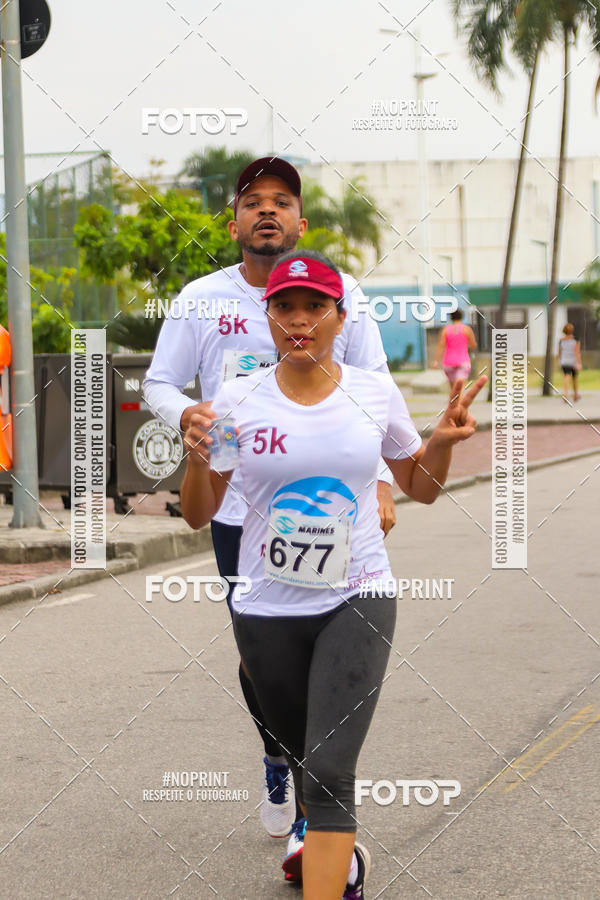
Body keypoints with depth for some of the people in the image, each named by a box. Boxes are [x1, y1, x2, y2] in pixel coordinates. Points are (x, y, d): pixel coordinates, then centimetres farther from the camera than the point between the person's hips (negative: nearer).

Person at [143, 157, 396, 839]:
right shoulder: (200, 300, 1)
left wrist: (381, 482, -6)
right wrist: (186, 414, -16)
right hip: (239, 509, 1)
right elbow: (157, 384, 8)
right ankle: (277, 759, 41)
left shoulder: (341, 292, 1)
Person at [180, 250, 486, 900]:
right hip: (267, 611, 2)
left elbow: (420, 488, 13)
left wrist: (442, 441, -7)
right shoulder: (237, 401, -4)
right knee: (303, 756, 18)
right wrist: (198, 462, -18)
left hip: (356, 602, -1)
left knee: (330, 770, -15)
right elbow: (198, 516, 2)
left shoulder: (375, 393, -1)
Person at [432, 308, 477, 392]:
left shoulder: (446, 329, 0)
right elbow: (474, 346, 1)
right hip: (463, 361, -3)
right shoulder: (467, 329, -4)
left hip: (449, 361, 3)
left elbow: (441, 346, -7)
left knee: (452, 386, 21)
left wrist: (436, 361, -9)